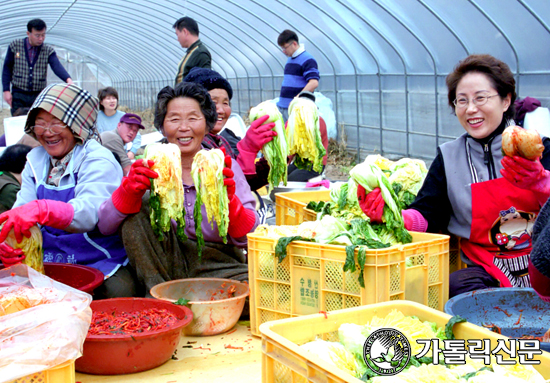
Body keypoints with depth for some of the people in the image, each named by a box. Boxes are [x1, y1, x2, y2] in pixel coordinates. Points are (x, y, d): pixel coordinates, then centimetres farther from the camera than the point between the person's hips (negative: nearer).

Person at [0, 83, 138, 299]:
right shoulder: (35, 160, 13)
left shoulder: (98, 160, -9)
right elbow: (22, 209, 3)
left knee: (119, 291, -33)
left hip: (100, 265, -5)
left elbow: (90, 212, -28)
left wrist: (42, 210, -48)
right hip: (48, 264, 5)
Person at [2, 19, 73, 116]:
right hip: (18, 95, 0)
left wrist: (68, 79, -38)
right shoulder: (15, 46, 1)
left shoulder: (48, 51, 0)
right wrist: (6, 90, -1)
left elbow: (57, 67, -17)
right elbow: (7, 68, 7)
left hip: (39, 96, 1)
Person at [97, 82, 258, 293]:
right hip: (163, 265, 2)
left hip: (219, 264, -1)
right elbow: (104, 226, -9)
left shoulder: (225, 167, -1)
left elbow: (247, 238, -10)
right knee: (140, 206, -20)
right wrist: (130, 190, -28)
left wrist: (228, 199, -30)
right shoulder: (152, 165, 0)